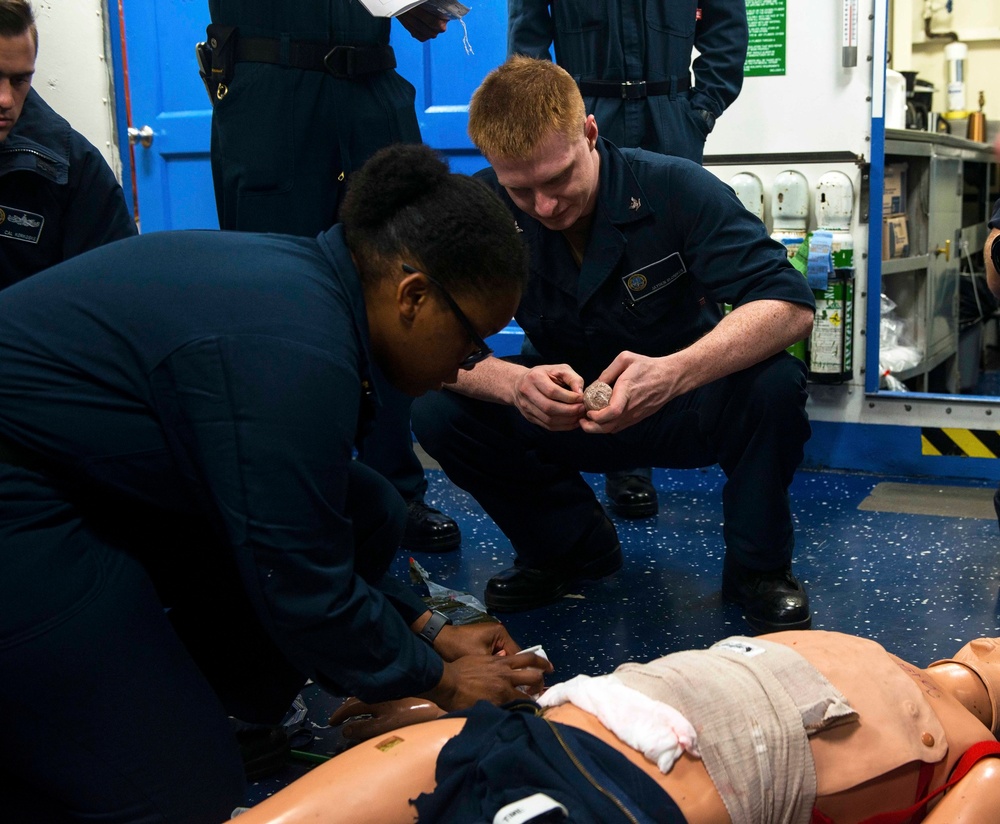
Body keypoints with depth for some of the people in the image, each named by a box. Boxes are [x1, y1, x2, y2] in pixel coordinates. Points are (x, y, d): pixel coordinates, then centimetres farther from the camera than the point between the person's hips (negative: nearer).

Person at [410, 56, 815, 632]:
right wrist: (513, 382, -43)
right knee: (438, 414, -22)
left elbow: (791, 305, -30)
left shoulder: (675, 189, -22)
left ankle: (759, 565, -4)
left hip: (687, 410, -2)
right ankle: (571, 546, 5)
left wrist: (675, 372, -49)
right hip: (564, 415, 2)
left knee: (775, 384, -33)